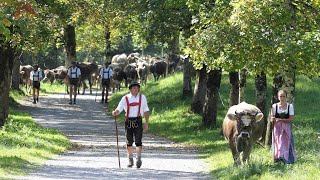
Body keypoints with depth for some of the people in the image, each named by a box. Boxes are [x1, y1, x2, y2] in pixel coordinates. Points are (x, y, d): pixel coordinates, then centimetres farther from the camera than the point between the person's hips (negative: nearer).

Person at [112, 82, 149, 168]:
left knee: (138, 141, -12)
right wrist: (115, 112, -27)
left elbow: (146, 110, 14)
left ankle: (138, 158, -12)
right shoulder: (125, 98, 3)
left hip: (138, 122, 0)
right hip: (128, 121, 0)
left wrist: (147, 122, 7)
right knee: (129, 142, 6)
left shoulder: (142, 97, 10)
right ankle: (130, 159, 17)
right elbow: (119, 109, -4)